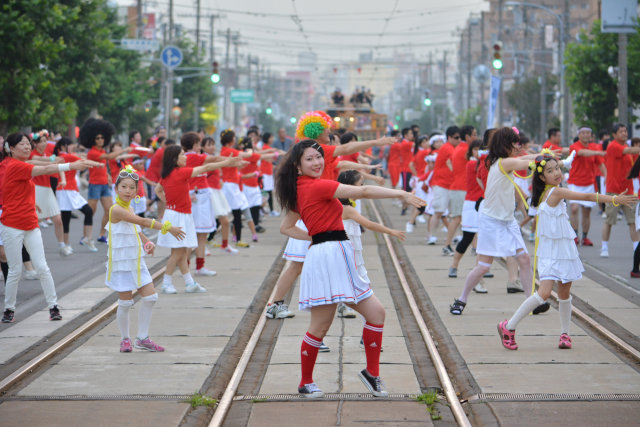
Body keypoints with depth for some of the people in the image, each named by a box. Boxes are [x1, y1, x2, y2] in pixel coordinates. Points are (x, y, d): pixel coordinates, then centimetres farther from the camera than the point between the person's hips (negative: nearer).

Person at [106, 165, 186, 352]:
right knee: (125, 303, -1)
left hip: (137, 262, 8)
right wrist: (168, 228, -24)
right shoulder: (116, 210, -17)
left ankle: (142, 338, 14)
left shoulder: (129, 209, 12)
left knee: (150, 297, 5)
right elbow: (143, 222, -23)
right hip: (122, 263, -8)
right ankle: (125, 340, 15)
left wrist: (148, 242, 2)